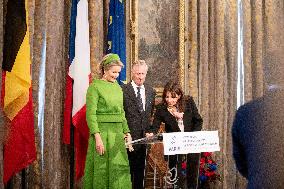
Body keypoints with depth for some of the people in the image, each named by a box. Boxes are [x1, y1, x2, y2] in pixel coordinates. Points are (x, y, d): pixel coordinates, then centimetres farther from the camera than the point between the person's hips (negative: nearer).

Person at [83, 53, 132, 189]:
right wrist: (97, 137, -20)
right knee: (101, 169, 0)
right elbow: (90, 114, -14)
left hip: (117, 134, 6)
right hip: (101, 132, -6)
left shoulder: (118, 87, 13)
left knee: (120, 169, 6)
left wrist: (126, 132, 12)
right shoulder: (95, 87, -8)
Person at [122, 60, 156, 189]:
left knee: (140, 168, 12)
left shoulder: (151, 92, 12)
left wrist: (150, 131, 10)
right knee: (127, 168, 0)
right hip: (128, 136, -5)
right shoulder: (123, 90, -6)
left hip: (143, 136, 5)